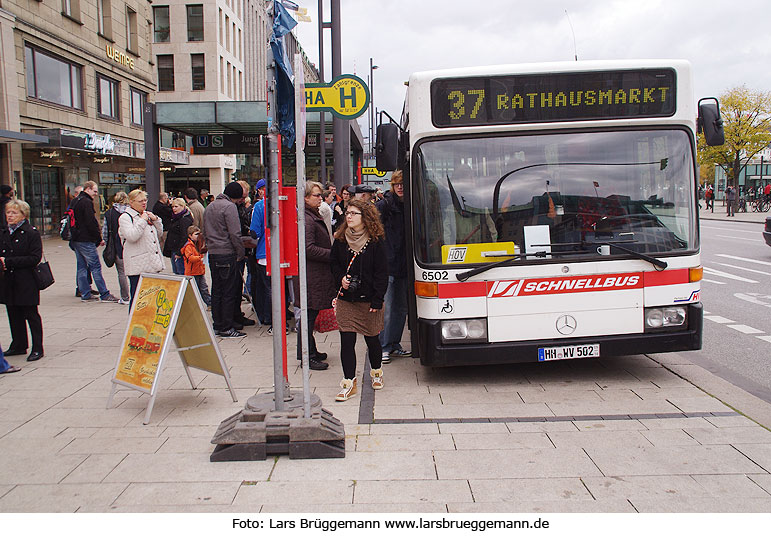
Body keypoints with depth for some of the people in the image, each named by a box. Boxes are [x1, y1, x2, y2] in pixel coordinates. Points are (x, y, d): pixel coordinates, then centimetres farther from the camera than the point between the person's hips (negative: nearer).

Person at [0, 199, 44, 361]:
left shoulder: (32, 233, -7)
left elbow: (35, 258, -15)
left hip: (26, 282, -6)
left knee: (31, 315, 1)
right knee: (14, 315, 13)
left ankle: (37, 348, 8)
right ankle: (18, 345, 25)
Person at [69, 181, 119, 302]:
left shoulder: (74, 201, 17)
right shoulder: (87, 202, -13)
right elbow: (91, 222, -18)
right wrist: (99, 238, -10)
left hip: (75, 240, 10)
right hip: (86, 240, -10)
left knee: (82, 267, 10)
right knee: (95, 266, -8)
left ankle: (85, 294, 14)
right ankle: (104, 295, -7)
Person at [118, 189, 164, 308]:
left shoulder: (147, 214, 18)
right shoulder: (125, 217, -5)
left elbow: (159, 234, 24)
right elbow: (132, 236, -21)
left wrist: (156, 220, 9)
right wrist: (143, 221, -14)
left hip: (153, 263, 7)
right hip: (138, 267, -7)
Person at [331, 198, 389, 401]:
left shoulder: (376, 242, -6)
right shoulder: (340, 240, 5)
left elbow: (381, 273, -6)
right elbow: (334, 265, 16)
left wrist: (377, 300, -11)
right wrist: (340, 279, -6)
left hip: (368, 300, -2)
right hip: (345, 300, 3)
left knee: (372, 339, 10)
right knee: (346, 340, -3)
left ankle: (376, 372, 35)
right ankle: (349, 383, 5)